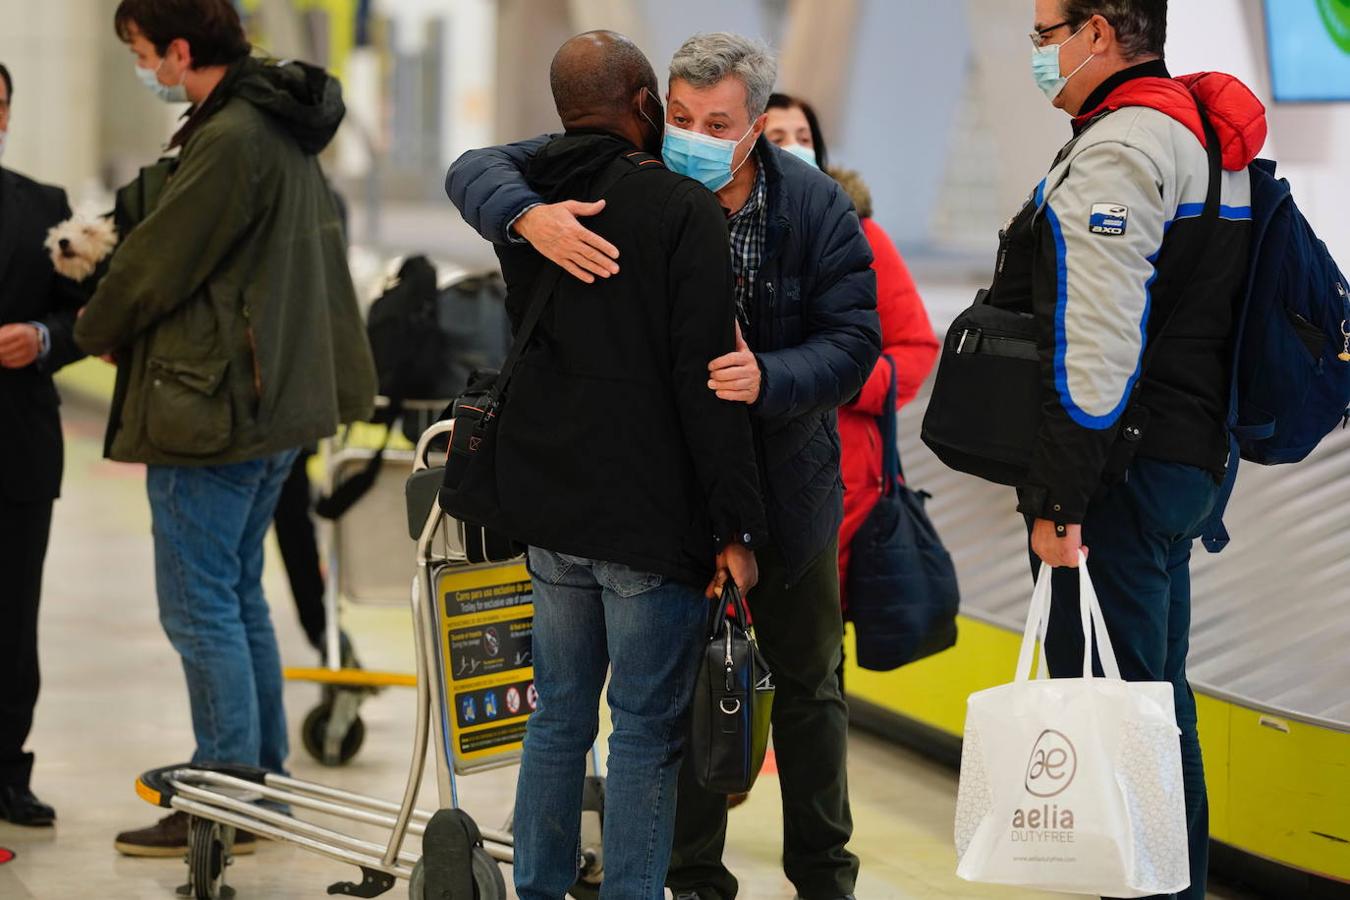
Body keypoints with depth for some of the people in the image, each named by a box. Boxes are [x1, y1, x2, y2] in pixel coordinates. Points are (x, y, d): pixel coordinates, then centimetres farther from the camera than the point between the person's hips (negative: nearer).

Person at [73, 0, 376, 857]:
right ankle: (264, 778, 23)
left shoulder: (230, 140, -19)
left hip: (211, 405, -10)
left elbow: (157, 261, -14)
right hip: (275, 400, 10)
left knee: (201, 607, -2)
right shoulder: (287, 131, 12)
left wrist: (96, 328, 5)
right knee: (240, 595, 17)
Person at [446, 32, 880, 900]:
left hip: (785, 479, 0)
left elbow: (853, 340, -14)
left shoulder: (817, 206, -11)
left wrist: (767, 379, -35)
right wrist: (528, 217, -37)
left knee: (808, 680, 13)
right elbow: (478, 170, -13)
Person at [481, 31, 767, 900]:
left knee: (560, 713, 16)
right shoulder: (683, 209, -12)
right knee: (647, 730, 0)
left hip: (547, 510, 7)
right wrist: (736, 527, -13)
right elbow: (706, 378, -16)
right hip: (650, 513, -6)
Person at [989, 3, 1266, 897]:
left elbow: (1098, 349, -22)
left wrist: (1058, 499, -21)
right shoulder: (1202, 134, 17)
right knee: (1156, 698, 17)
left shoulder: (1118, 150, -15)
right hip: (1190, 455, 11)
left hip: (1126, 470, -11)